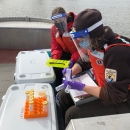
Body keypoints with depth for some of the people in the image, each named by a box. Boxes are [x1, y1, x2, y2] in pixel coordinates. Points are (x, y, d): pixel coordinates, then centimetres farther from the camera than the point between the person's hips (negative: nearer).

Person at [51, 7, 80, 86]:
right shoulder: (54, 29, -3)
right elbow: (56, 47, 0)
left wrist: (73, 59, -35)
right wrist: (55, 58, -19)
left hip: (78, 56, -5)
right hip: (67, 53, 5)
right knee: (55, 67, -15)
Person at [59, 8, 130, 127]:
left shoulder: (117, 52, -33)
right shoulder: (95, 43, -6)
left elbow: (114, 96, -29)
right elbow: (83, 62, 13)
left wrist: (81, 87, -24)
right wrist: (71, 72, -7)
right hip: (104, 87, 8)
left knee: (73, 113, -18)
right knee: (64, 95, 8)